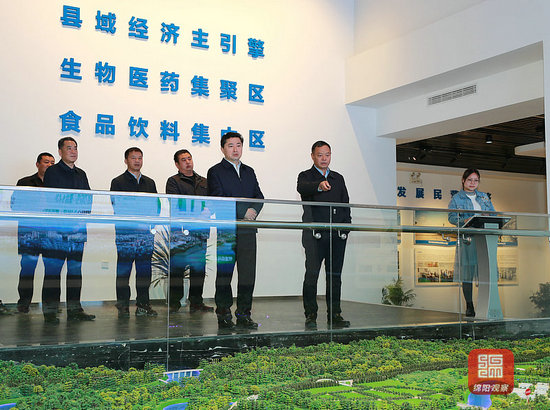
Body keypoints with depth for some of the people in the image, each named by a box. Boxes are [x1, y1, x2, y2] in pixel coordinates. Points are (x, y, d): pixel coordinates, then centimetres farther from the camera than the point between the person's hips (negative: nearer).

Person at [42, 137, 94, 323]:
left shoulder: (81, 174, 19)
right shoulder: (52, 172, 2)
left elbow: (88, 200, 17)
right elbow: (49, 200, -6)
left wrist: (82, 219, 1)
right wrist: (65, 221, -12)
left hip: (78, 229, 5)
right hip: (56, 230, -5)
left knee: (76, 270, 6)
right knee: (52, 271, -4)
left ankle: (74, 309, 11)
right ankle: (50, 311, 0)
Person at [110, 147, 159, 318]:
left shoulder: (150, 183, 19)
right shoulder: (118, 182, 6)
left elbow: (156, 206, 17)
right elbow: (116, 207, -3)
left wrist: (150, 219, -3)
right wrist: (133, 220, -15)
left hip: (146, 232, 4)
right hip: (125, 232, -4)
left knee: (144, 270, 4)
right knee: (123, 270, -3)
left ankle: (143, 304, 10)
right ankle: (123, 306, 3)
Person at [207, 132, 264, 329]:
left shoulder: (249, 172, 20)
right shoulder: (215, 172, 3)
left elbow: (259, 197, 14)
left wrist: (253, 211, -7)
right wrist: (243, 212, -13)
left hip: (248, 230, 5)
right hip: (225, 230, -4)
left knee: (248, 274, 2)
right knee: (224, 273, 0)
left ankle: (244, 315, 10)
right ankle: (223, 315, 9)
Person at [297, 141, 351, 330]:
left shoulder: (338, 178, 20)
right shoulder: (306, 176, 5)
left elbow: (345, 205, 20)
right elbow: (301, 188, -20)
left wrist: (346, 227, 7)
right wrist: (319, 185, -40)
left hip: (337, 235, 4)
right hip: (315, 234, -4)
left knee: (335, 275, 6)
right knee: (312, 274, -7)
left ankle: (334, 315, 12)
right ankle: (310, 316, 0)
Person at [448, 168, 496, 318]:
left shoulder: (484, 197, 21)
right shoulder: (456, 198, 8)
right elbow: (452, 217, -2)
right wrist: (465, 220, -19)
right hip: (467, 239, -3)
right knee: (467, 271, -4)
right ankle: (469, 307, 3)